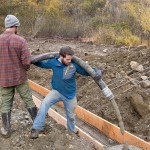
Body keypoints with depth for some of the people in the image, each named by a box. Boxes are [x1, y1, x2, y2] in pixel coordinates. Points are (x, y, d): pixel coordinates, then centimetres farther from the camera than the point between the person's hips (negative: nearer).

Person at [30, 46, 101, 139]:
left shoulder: (74, 64, -19)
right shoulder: (53, 62, -16)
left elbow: (85, 71, -6)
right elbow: (42, 64, 6)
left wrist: (97, 71, -22)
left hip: (70, 94, 1)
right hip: (56, 91, 0)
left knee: (71, 116, 18)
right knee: (45, 103, -28)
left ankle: (72, 131, 50)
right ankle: (37, 128, -18)